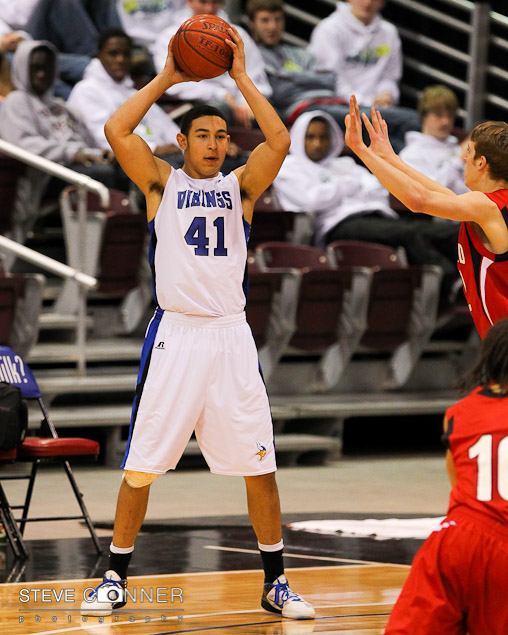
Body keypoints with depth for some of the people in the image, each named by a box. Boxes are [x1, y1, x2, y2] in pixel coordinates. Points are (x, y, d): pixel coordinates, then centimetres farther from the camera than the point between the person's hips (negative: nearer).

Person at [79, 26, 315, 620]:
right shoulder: (161, 182, 8)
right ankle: (114, 578, 11)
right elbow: (116, 131, -6)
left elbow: (279, 140, -5)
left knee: (259, 465, 1)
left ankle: (275, 582, 11)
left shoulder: (241, 186, 11)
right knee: (140, 465, 0)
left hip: (231, 335, 1)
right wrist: (165, 79, 0)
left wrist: (241, 77, -2)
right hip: (175, 332, -1)